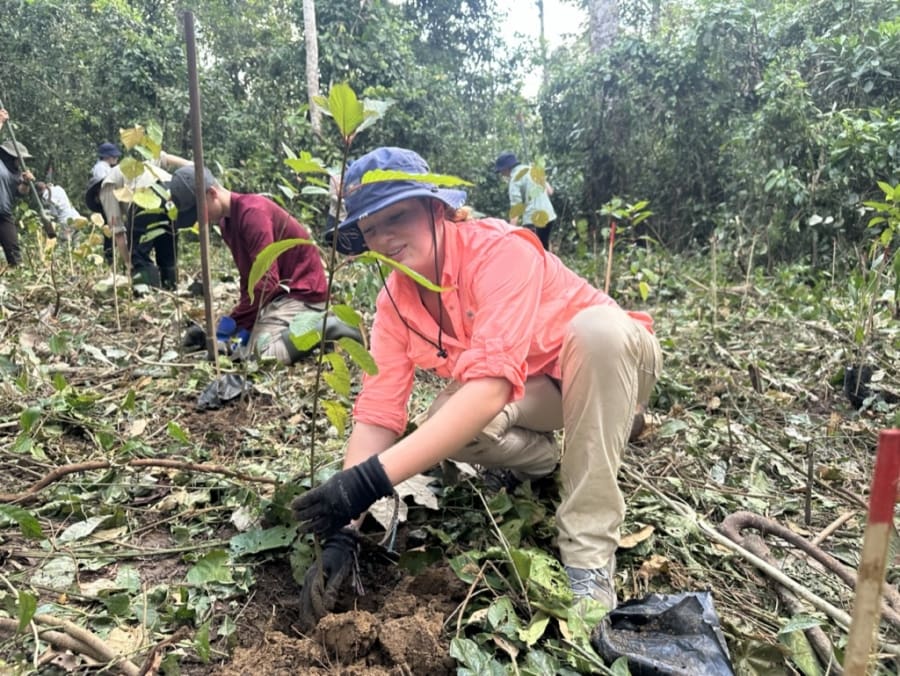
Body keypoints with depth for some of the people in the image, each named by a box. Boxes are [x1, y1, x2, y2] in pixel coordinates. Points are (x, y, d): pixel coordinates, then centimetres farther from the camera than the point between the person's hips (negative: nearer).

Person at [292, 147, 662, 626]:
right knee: (444, 426, -26)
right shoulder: (394, 303, -12)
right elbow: (376, 415, -17)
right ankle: (543, 461, 7)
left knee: (597, 325, -38)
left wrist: (372, 479, -48)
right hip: (530, 392, 4)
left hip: (611, 359, -3)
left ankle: (588, 552, -29)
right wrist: (343, 530, -29)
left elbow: (491, 385, -44)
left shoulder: (500, 251, -32)